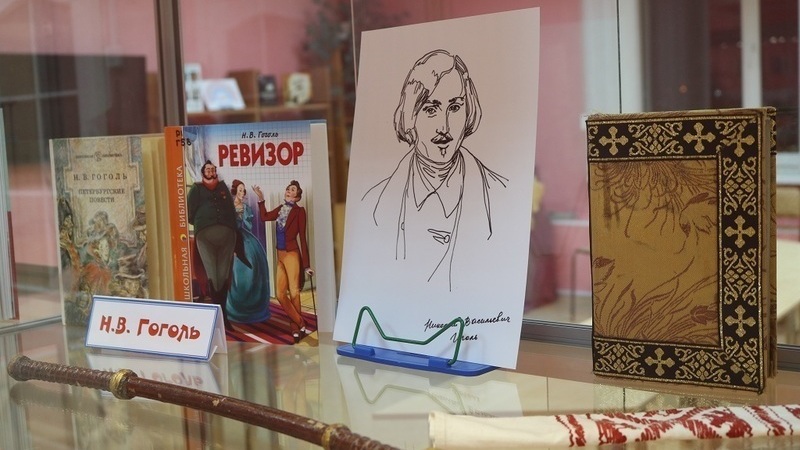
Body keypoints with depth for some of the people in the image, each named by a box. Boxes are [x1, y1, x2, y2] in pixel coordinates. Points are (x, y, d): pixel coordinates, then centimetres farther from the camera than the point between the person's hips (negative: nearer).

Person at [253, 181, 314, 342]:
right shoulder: (281, 209, 12)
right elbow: (264, 216, 28)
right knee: (280, 294, 3)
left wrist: (306, 264, -9)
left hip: (291, 254, -7)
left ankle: (295, 327, 6)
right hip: (280, 255, 7)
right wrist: (261, 198, 18)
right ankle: (301, 325, 8)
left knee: (294, 292, -4)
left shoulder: (299, 211, -6)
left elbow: (302, 237, -7)